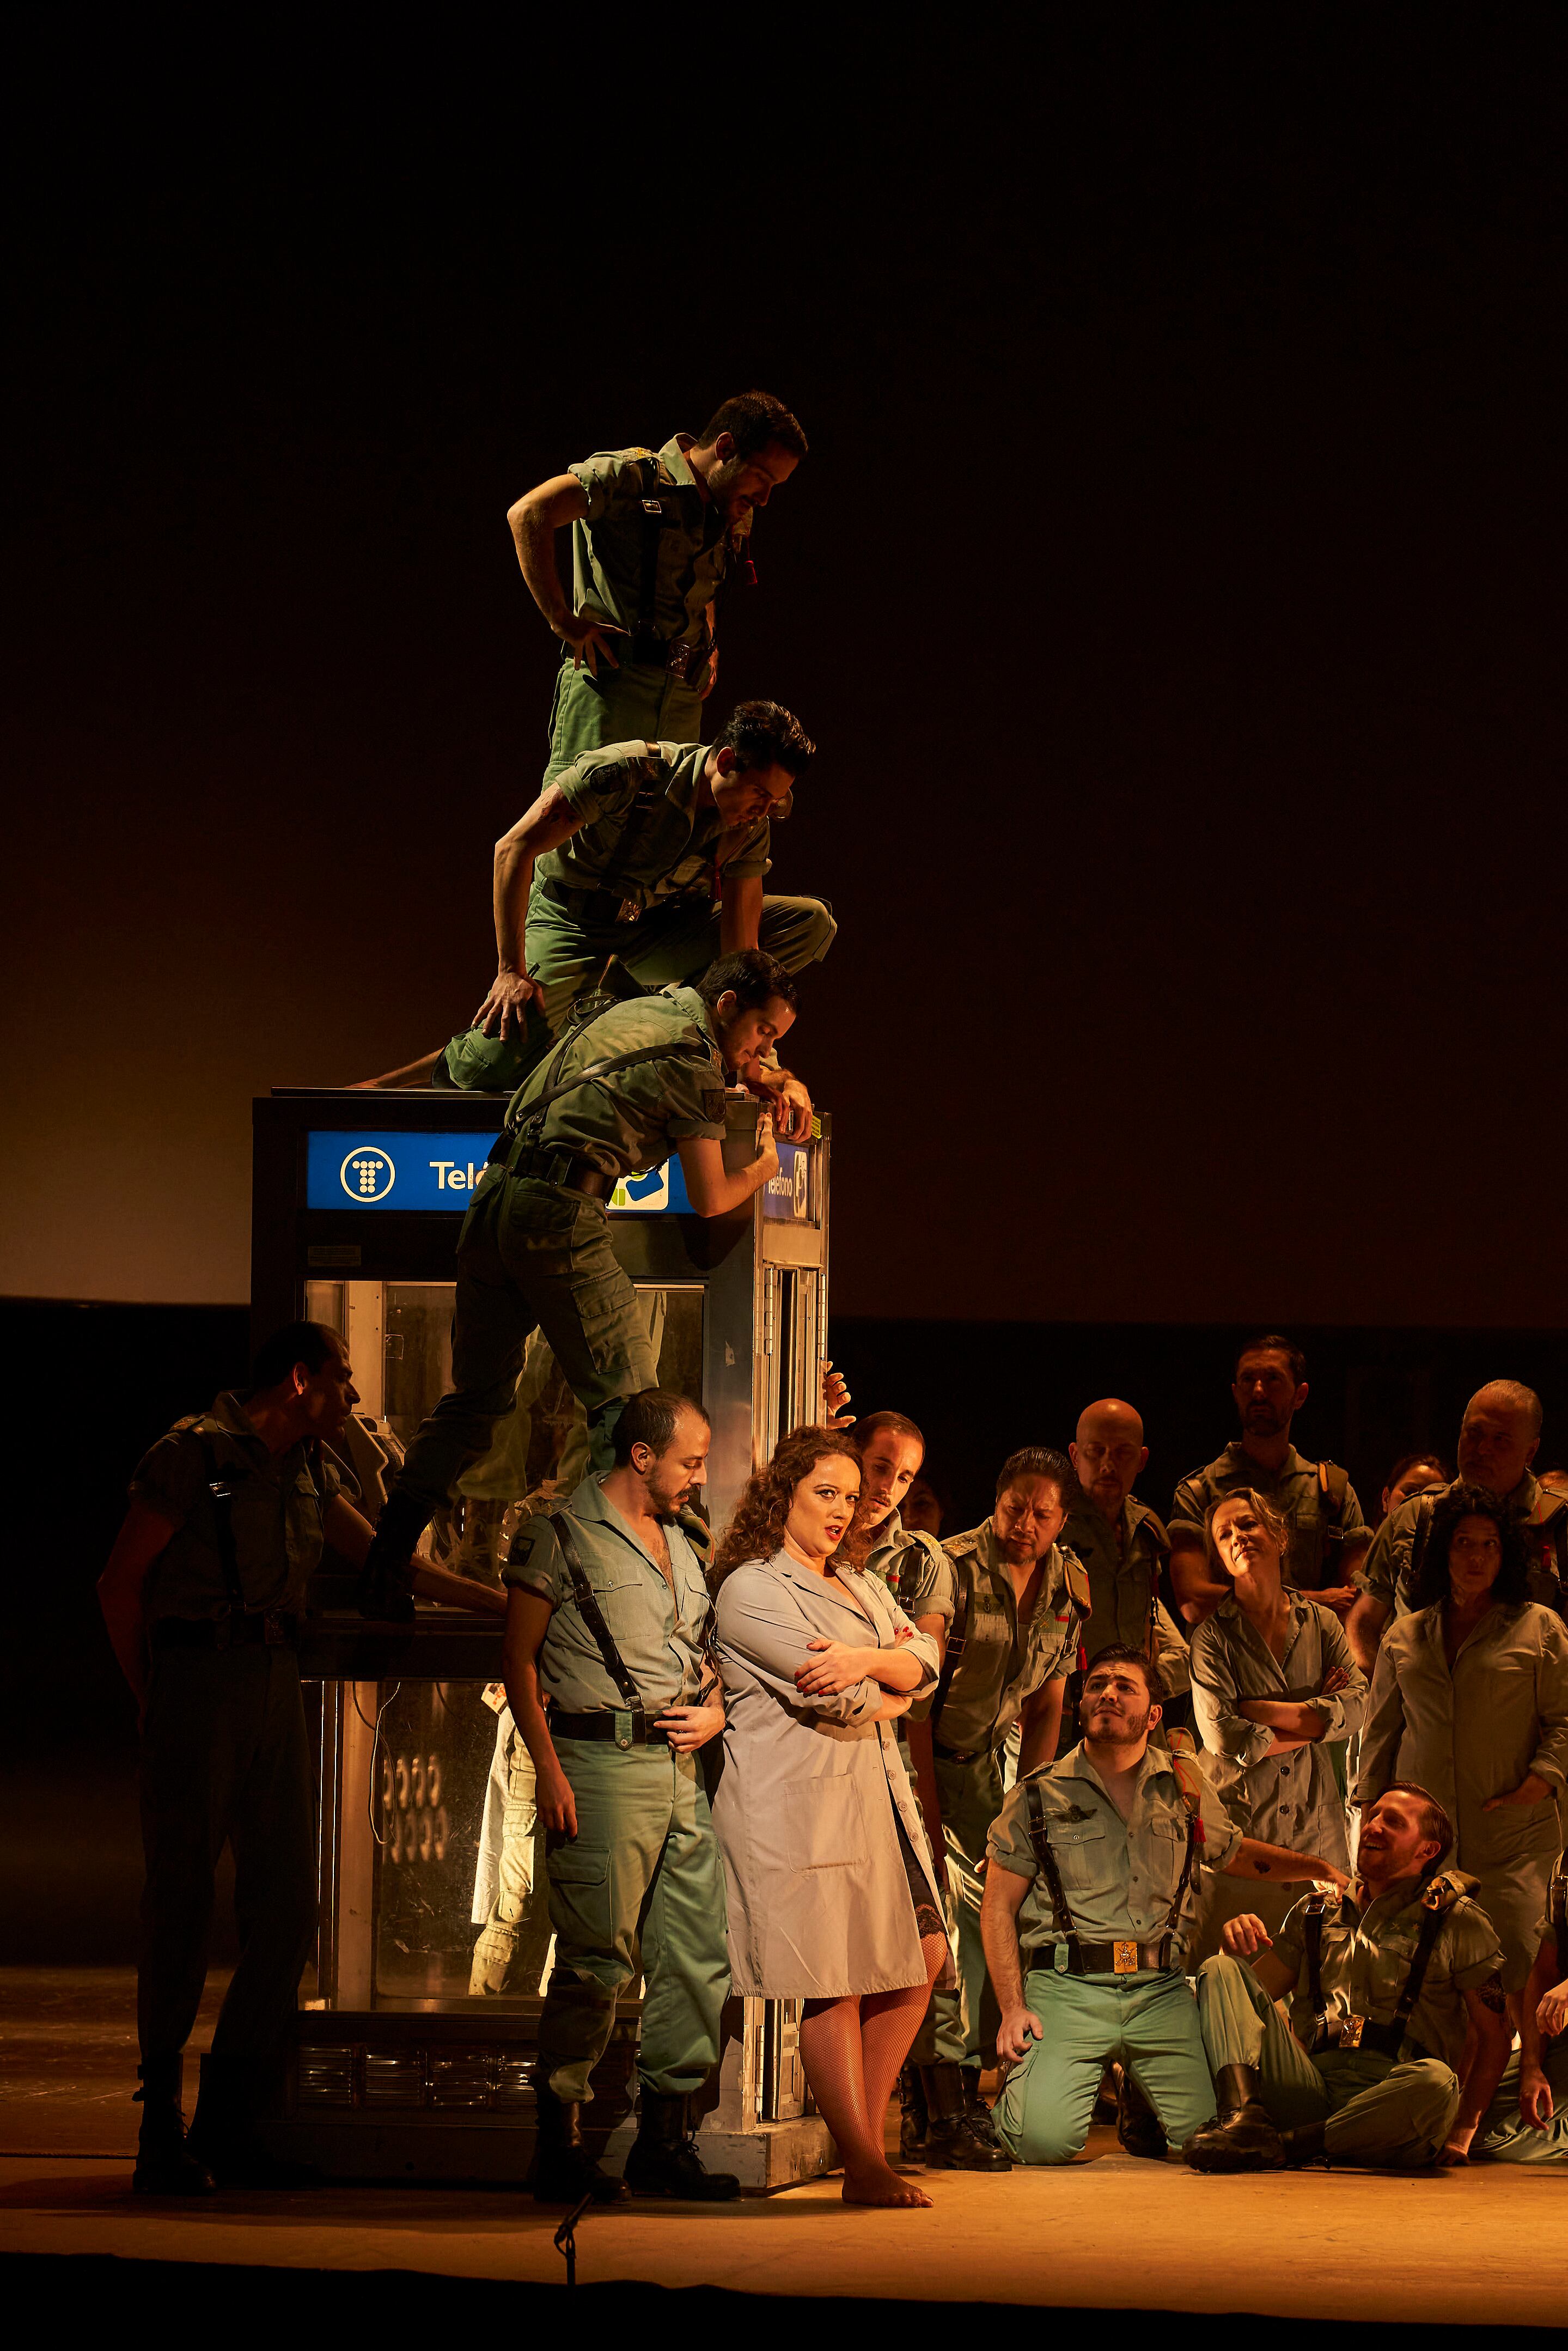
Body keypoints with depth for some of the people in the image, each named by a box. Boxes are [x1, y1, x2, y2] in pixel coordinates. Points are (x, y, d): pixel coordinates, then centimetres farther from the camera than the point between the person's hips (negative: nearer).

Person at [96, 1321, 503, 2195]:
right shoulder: (198, 1452, -6)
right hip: (200, 1673, -7)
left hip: (276, 1685, 7)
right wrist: (153, 1698, -2)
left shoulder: (311, 1468, 16)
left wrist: (500, 1602, 25)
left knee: (287, 1907, 2)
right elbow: (121, 1582, -4)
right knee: (183, 1903, -5)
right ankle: (162, 2130, 1)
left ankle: (228, 2123, 10)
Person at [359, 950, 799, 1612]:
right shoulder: (694, 1061, -2)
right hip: (560, 1210, -9)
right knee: (626, 1396, -5)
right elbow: (711, 1200, 0)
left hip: (493, 1197, 9)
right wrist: (763, 1166, 18)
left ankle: (381, 1566, 9)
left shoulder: (644, 1008, 23)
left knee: (475, 1397, 14)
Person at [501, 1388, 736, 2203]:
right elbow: (519, 1659, -5)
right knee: (597, 1959, -9)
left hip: (683, 1765, 7)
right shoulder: (562, 1537, -3)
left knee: (698, 1957, 6)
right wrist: (549, 1770, -14)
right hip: (605, 1761, -7)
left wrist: (716, 1710, 6)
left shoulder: (686, 1542, 19)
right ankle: (560, 2146, -3)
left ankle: (664, 2142, 13)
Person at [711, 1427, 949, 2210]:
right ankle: (865, 2168, -9)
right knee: (832, 1983, -9)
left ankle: (866, 2138, 11)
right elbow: (835, 1699, -14)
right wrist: (890, 1696, 5)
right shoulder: (752, 1589, -5)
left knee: (920, 1959, 5)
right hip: (801, 1799, -9)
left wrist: (871, 1661, -14)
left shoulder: (862, 1587, 22)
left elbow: (926, 1660, 7)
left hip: (878, 1794, 9)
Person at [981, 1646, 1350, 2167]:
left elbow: (1234, 1852, 32)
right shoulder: (1038, 1795, 5)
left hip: (1160, 1992, 3)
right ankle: (1019, 2090, 16)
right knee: (1047, 2140, -22)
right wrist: (1012, 2008, -5)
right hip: (1067, 1987, -3)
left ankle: (1139, 2106, 23)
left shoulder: (1184, 1786, 13)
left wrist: (1314, 1866, 19)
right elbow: (999, 1908, 5)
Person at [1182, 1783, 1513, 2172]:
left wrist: (1462, 2131, -5)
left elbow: (1493, 2033, 7)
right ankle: (1244, 2119, -34)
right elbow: (1256, 1990, 21)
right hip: (1309, 2087, 3)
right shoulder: (1316, 1912, 23)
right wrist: (1240, 1948, -2)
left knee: (1436, 2081, -39)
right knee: (1220, 1970, -10)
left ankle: (1286, 2145, -29)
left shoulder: (1456, 1919, 10)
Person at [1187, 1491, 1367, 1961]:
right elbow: (1222, 1736, -14)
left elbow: (1357, 1707, -5)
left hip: (1315, 1821, 3)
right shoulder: (1213, 1635, -1)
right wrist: (1312, 1718, -6)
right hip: (1239, 1819, -3)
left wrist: (1261, 1710, -10)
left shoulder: (1322, 1623, 9)